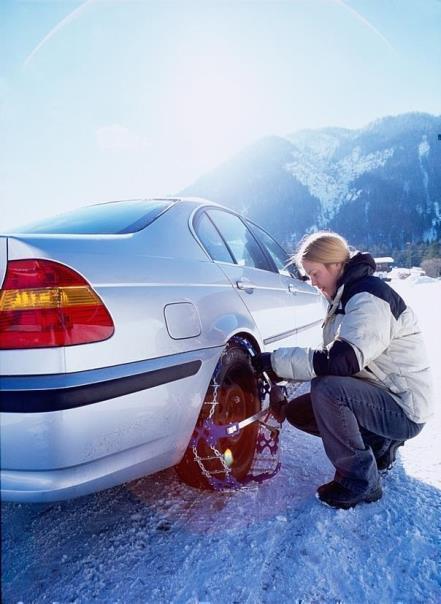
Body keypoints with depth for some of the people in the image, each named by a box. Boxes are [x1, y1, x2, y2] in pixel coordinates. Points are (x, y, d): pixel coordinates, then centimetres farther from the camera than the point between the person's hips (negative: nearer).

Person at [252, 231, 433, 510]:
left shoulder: (370, 297, -22)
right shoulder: (347, 296, 7)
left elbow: (338, 361, -34)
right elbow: (334, 360, 8)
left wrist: (276, 359, -27)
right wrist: (279, 371, -4)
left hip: (404, 410, -9)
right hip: (380, 398, 9)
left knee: (326, 389, -32)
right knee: (296, 412, 4)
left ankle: (359, 481, -11)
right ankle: (378, 443, 16)